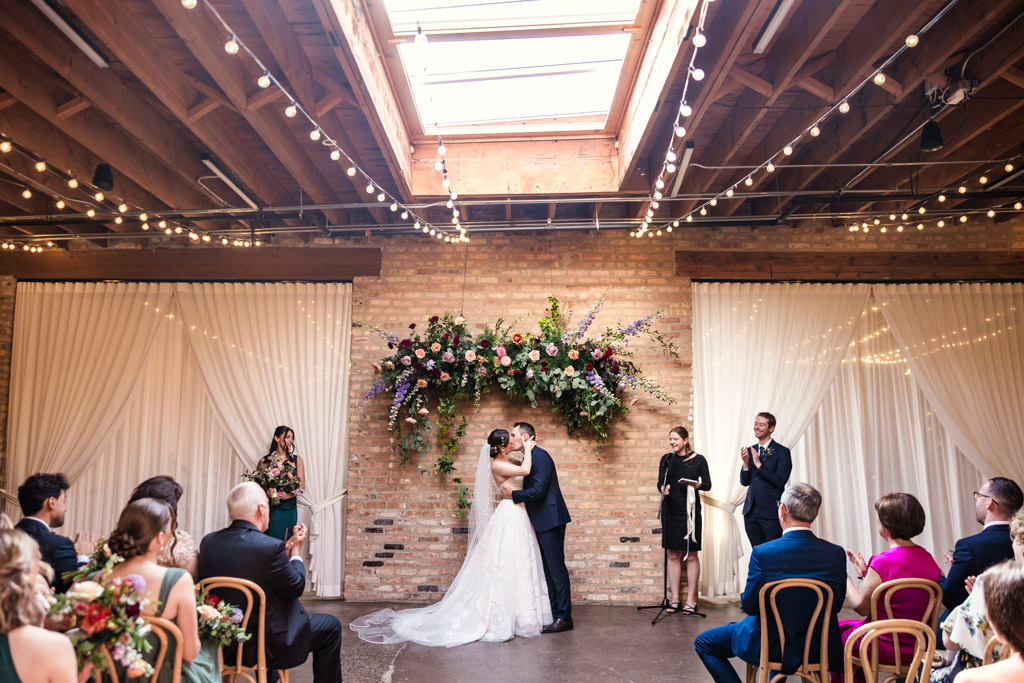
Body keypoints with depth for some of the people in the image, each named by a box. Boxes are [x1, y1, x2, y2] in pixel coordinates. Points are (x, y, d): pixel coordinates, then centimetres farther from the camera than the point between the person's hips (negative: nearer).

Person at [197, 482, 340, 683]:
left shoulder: (208, 542, -6)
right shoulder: (271, 547, -26)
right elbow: (296, 588, -12)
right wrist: (296, 550, 1)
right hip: (265, 647, -7)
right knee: (330, 626, 13)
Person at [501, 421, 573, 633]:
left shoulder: (540, 456, -15)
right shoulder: (531, 457, 15)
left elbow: (539, 490, -22)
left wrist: (513, 494, -13)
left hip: (550, 519, -10)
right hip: (543, 521, 10)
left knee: (556, 567, -5)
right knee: (548, 569, 14)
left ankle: (564, 617, 1)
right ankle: (553, 613, 22)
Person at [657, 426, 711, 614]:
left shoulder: (698, 460, -1)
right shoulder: (666, 459, 7)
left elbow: (708, 484, 1)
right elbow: (660, 483, 7)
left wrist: (697, 484, -18)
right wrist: (663, 489, -15)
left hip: (690, 510, -3)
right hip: (670, 510, 3)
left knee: (691, 555, 3)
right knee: (673, 555, 7)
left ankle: (691, 599, 13)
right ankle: (674, 598, 14)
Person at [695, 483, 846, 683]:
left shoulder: (762, 553, -24)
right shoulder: (836, 554, -14)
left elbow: (749, 605, -15)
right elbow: (835, 606, -1)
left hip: (770, 646, -5)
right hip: (819, 647, 5)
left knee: (703, 643, 15)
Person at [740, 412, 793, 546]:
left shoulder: (782, 452, -6)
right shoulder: (750, 450, 10)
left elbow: (780, 481, -16)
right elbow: (744, 482, 10)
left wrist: (758, 464, -19)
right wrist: (746, 463, -7)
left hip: (771, 513, -5)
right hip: (751, 512, 5)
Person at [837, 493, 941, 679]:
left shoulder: (882, 562, -24)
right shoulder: (927, 558, -2)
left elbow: (861, 607, -14)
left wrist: (845, 578, 0)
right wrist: (865, 573, 12)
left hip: (886, 649, -7)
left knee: (836, 629, 18)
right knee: (851, 626, 27)